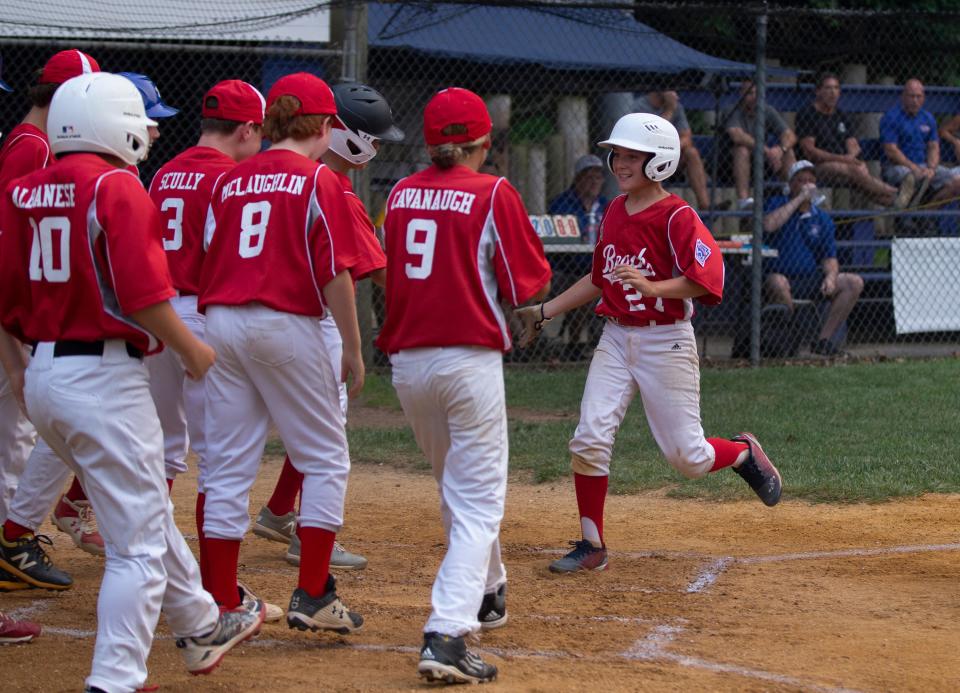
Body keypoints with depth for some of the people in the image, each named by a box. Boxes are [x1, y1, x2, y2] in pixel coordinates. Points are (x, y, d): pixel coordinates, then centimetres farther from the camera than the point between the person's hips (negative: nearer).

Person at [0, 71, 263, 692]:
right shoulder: (117, 188, -14)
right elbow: (142, 293, -20)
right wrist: (193, 350, -7)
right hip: (106, 378, -9)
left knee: (147, 509, 25)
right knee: (139, 541, -2)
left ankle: (201, 626, 40)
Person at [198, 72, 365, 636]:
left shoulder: (231, 181, 11)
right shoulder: (319, 181, -4)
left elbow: (209, 263, 11)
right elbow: (335, 274, -8)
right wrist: (353, 350, -2)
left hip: (221, 322, 5)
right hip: (287, 325, -5)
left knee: (228, 467, 8)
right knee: (326, 459, 7)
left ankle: (222, 605, 9)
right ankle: (313, 598, 2)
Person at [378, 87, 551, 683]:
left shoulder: (401, 194, 7)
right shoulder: (493, 194, -7)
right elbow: (532, 285, -4)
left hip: (407, 361, 6)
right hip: (470, 360, -5)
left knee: (458, 488, 25)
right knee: (478, 503, -5)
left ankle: (486, 595, 42)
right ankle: (446, 636, -20)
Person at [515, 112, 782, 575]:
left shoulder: (677, 217, -13)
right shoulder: (614, 212, 10)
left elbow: (706, 280, -23)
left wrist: (652, 287, -35)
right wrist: (544, 312, 18)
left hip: (666, 341, -6)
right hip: (616, 339, 6)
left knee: (687, 457, -1)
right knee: (589, 440, -8)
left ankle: (744, 453, 33)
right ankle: (592, 546, 3)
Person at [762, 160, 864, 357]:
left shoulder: (822, 219, 16)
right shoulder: (777, 204, 5)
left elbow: (829, 258, 10)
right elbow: (768, 225, -19)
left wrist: (830, 277, -14)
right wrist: (800, 198, -14)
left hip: (812, 280, 5)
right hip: (783, 276, -4)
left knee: (855, 282, -13)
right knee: (777, 282, -39)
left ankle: (823, 340, -15)